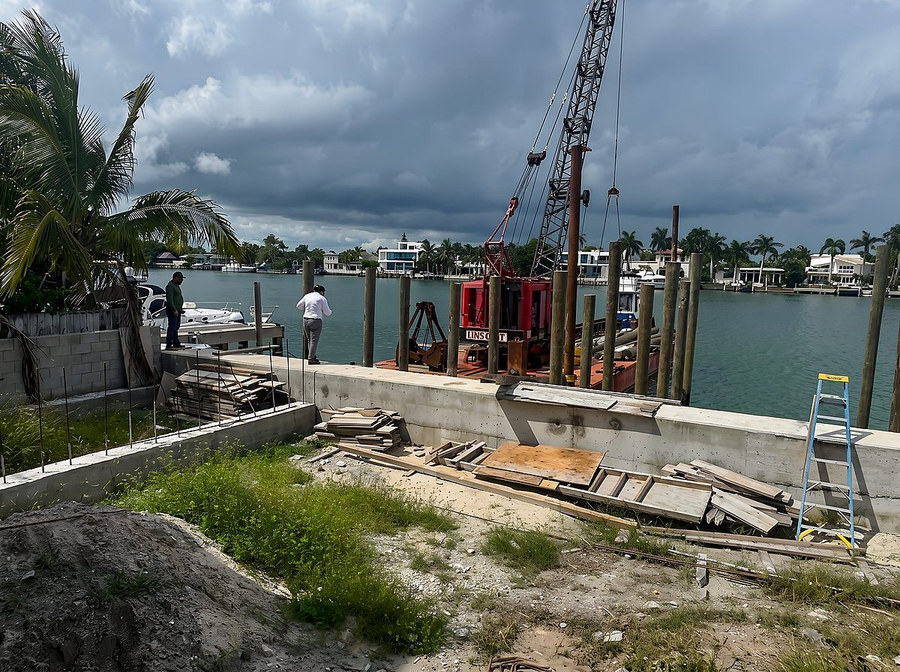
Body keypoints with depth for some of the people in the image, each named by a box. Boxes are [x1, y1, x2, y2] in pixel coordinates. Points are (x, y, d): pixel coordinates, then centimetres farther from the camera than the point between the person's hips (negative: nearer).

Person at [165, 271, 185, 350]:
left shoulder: (176, 286, 18)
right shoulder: (170, 286, -14)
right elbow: (170, 300, -22)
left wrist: (181, 309, 23)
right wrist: (174, 310, -25)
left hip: (177, 311, 11)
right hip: (172, 311, -11)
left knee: (176, 327, 15)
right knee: (172, 327, -11)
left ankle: (176, 344, 23)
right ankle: (168, 345, -10)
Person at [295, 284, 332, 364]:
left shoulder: (307, 296, 10)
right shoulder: (322, 298, -3)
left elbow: (298, 306, 16)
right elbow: (327, 312, 0)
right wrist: (330, 311, 22)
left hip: (305, 319, 5)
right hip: (316, 320, -5)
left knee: (309, 340, 15)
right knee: (314, 340, -3)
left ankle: (312, 357, 18)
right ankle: (311, 358, -6)